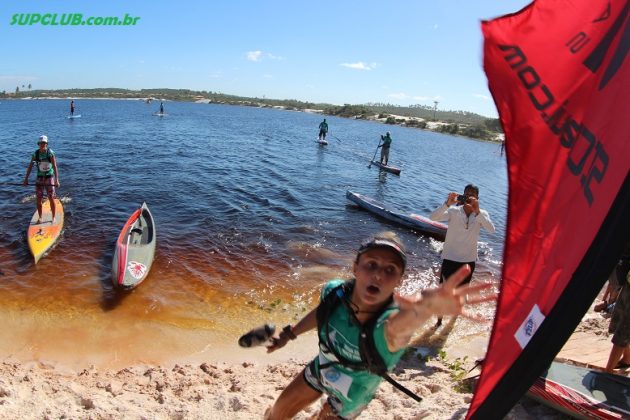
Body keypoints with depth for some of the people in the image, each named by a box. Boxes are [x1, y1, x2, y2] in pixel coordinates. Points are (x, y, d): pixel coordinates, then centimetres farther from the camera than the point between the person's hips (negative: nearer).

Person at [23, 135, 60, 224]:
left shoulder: (50, 153, -11)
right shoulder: (35, 154, -1)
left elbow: (55, 167, -18)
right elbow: (30, 167, 2)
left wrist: (57, 180, -26)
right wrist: (26, 179, -2)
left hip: (49, 177, -3)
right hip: (39, 178, 3)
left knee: (51, 199, -1)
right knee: (39, 199, 5)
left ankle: (53, 217, 12)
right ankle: (40, 217, 18)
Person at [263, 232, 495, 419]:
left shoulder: (391, 324, -41)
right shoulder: (334, 291, -27)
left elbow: (400, 323, -67)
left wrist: (429, 305, -88)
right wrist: (290, 333, 9)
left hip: (348, 398, -4)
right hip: (319, 371, 4)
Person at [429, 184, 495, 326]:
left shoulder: (482, 214, -5)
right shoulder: (454, 211, -11)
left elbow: (491, 230, -24)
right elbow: (433, 217, -24)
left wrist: (477, 211, -35)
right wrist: (447, 204, -38)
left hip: (468, 260, 2)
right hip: (450, 258, -2)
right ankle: (439, 321, 24)